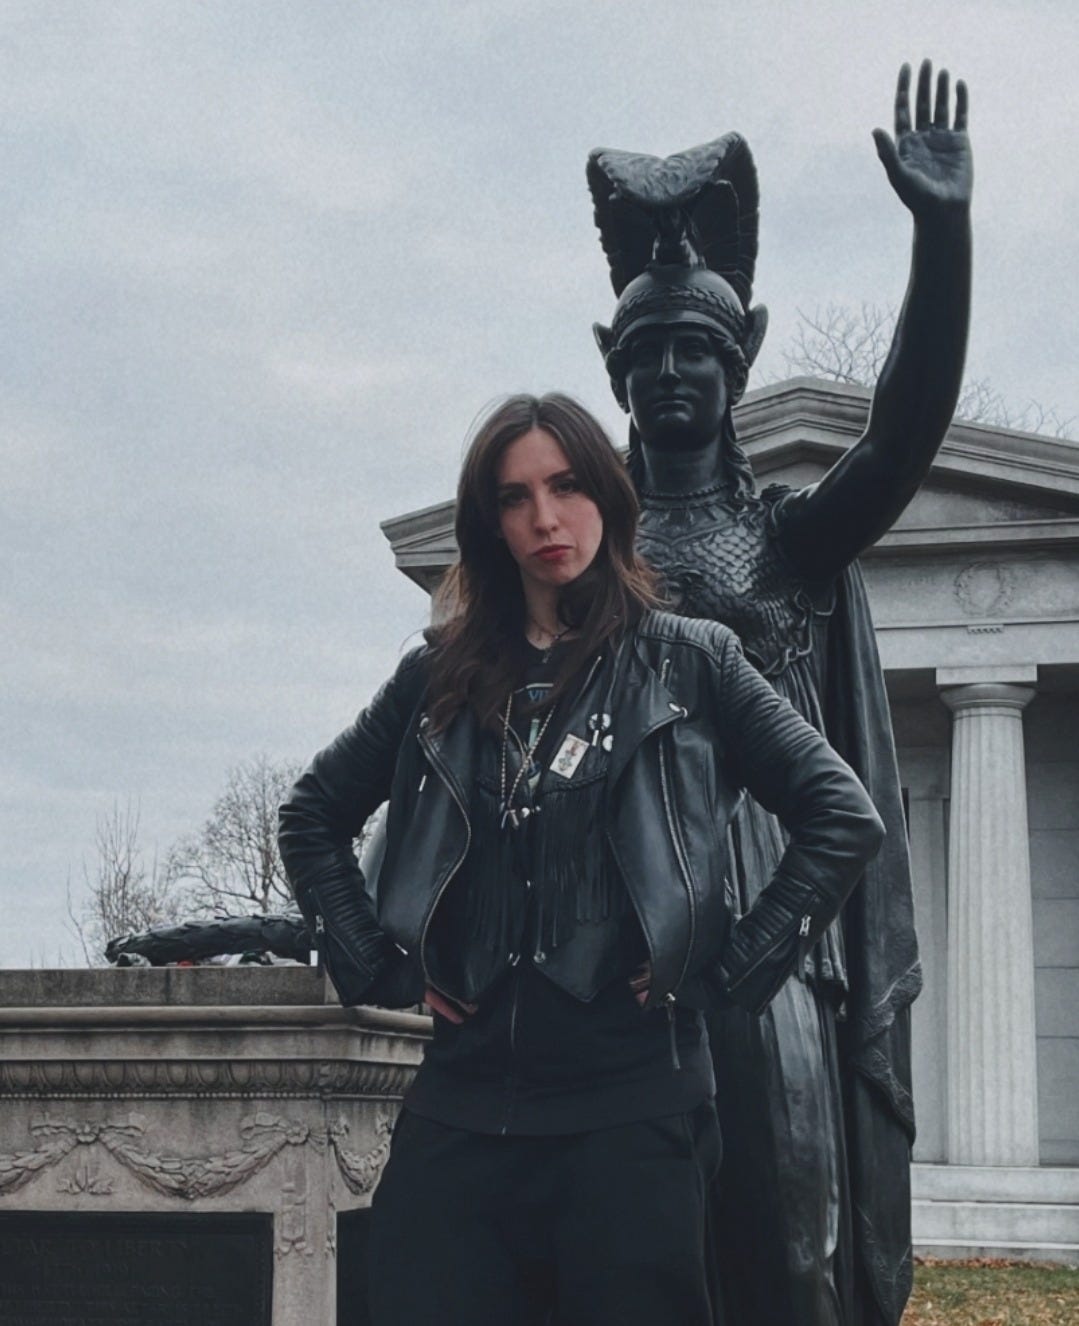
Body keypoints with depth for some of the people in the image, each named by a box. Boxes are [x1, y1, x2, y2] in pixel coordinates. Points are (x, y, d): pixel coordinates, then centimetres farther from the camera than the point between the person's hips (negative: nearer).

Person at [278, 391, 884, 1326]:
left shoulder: (687, 662, 5)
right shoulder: (444, 677, 12)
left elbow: (844, 818, 1)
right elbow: (315, 815, 21)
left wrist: (734, 967, -4)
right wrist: (376, 964, 9)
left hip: (633, 1100, -2)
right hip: (463, 1101, 3)